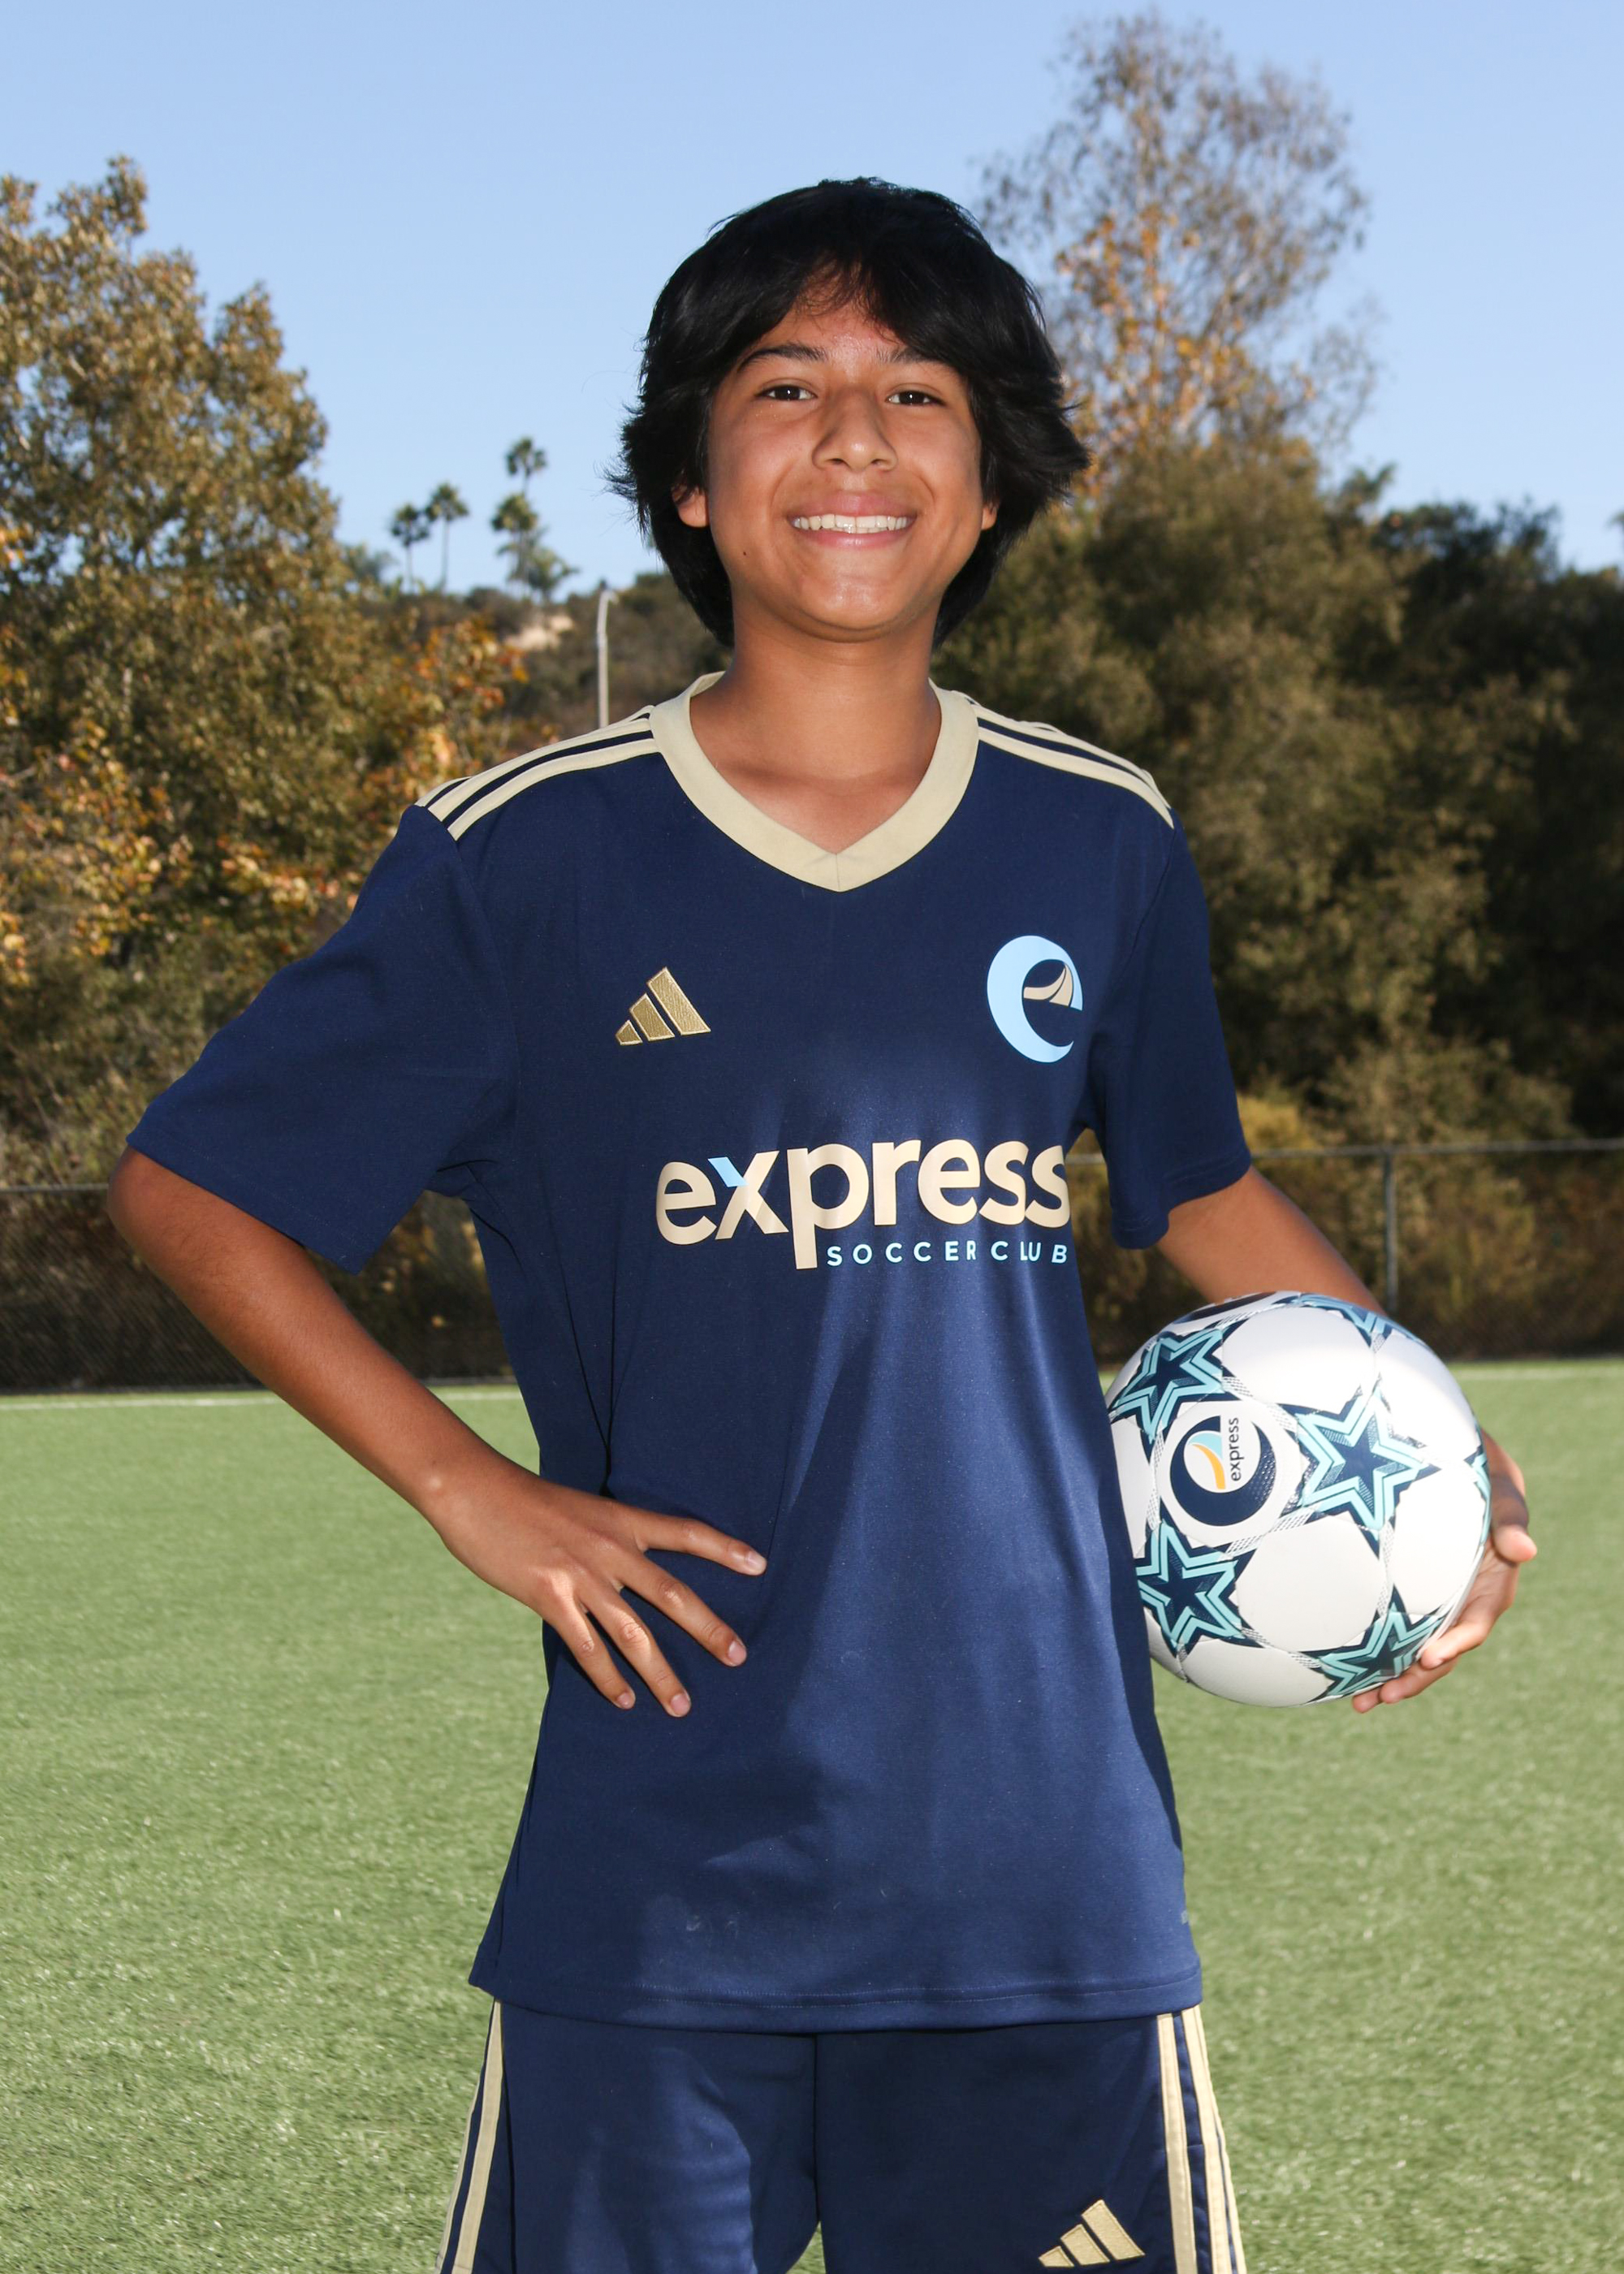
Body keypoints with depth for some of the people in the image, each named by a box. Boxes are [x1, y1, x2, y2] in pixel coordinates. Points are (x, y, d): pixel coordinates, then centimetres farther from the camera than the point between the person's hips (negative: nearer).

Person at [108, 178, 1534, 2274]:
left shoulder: (1102, 844, 6)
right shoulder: (527, 858, -3)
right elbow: (187, 1186, 5)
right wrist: (470, 1491, -4)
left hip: (1049, 1856, 2)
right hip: (657, 1873, -2)